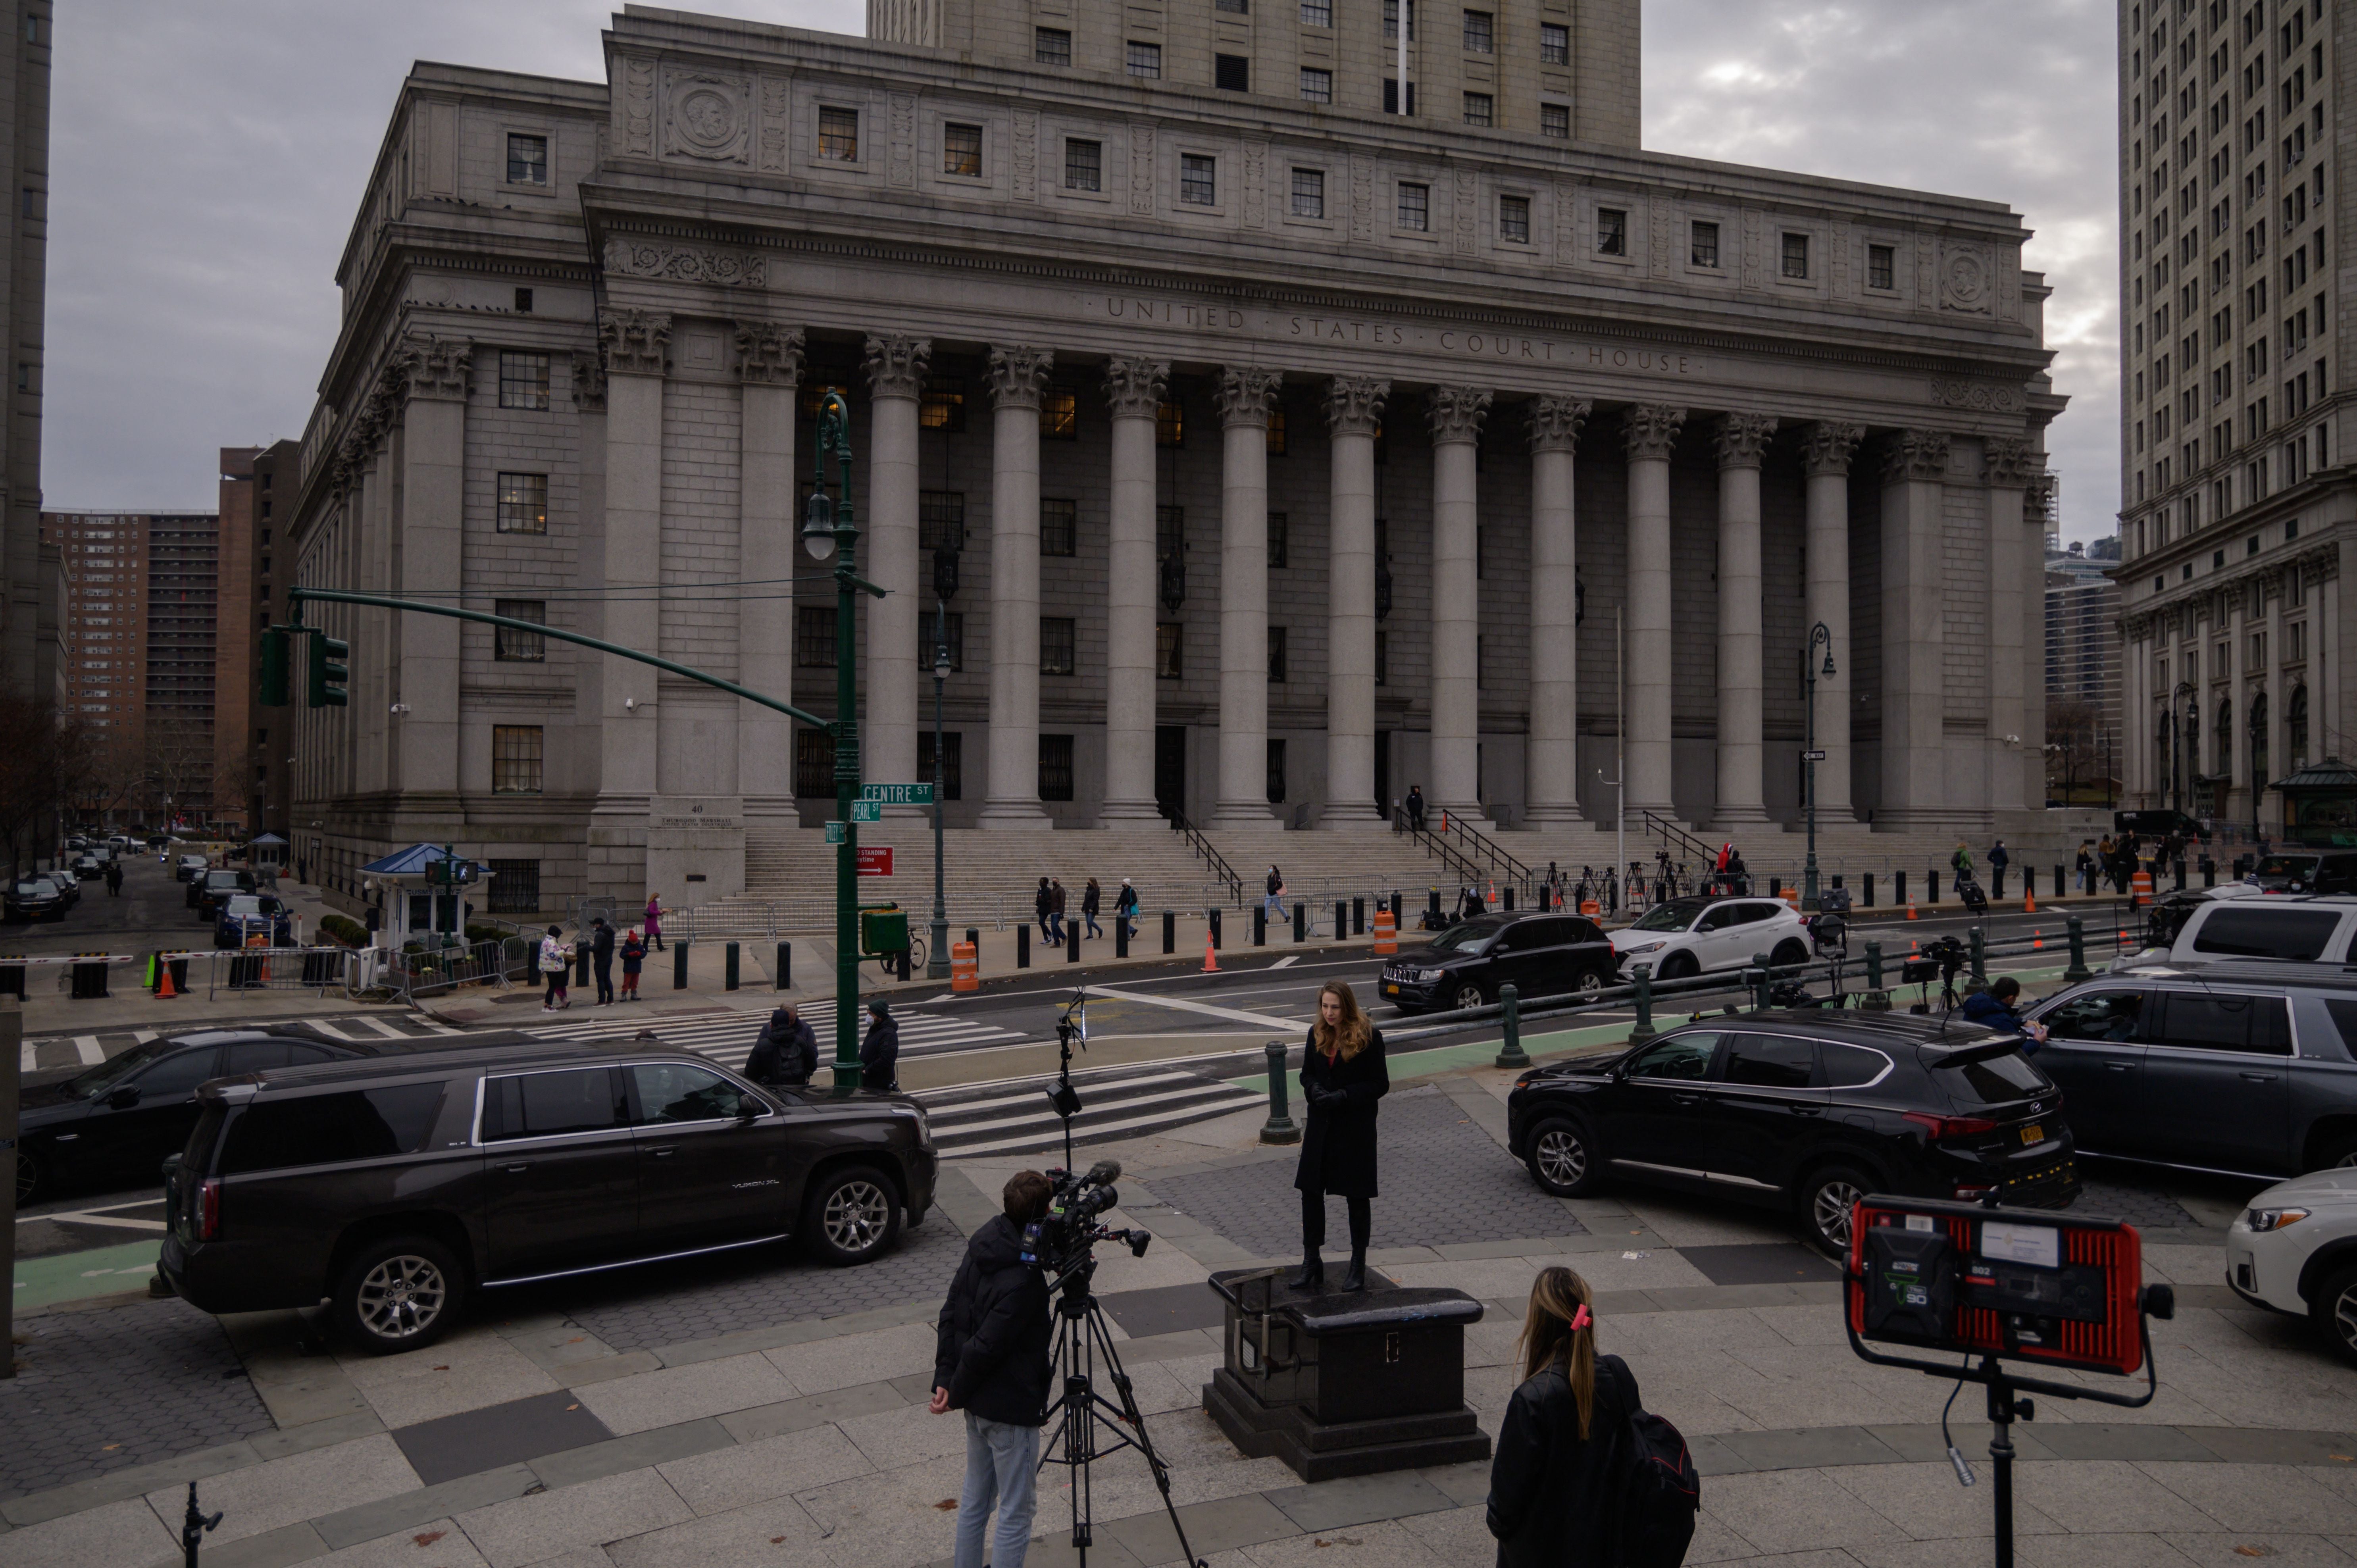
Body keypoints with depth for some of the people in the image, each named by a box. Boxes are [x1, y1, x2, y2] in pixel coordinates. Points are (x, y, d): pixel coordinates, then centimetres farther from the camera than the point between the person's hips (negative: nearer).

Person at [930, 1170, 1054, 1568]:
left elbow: (950, 1314, 3)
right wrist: (955, 1394, -9)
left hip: (978, 1402, 9)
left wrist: (945, 1381, 5)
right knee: (1016, 1513, 5)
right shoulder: (1024, 1281, -28)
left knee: (975, 1499, 22)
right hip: (1010, 1408, -8)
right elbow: (986, 1346, -24)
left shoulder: (983, 1245, -2)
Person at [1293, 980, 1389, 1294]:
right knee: (1311, 1191, 4)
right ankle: (1311, 1263, 15)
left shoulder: (1369, 1036, -12)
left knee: (1357, 1196, 6)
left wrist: (1343, 1097, -20)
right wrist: (1315, 1091, -10)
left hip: (1356, 1129, -4)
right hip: (1321, 1126, 4)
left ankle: (1358, 1265, 20)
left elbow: (1380, 1084, -9)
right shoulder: (1317, 1034, 3)